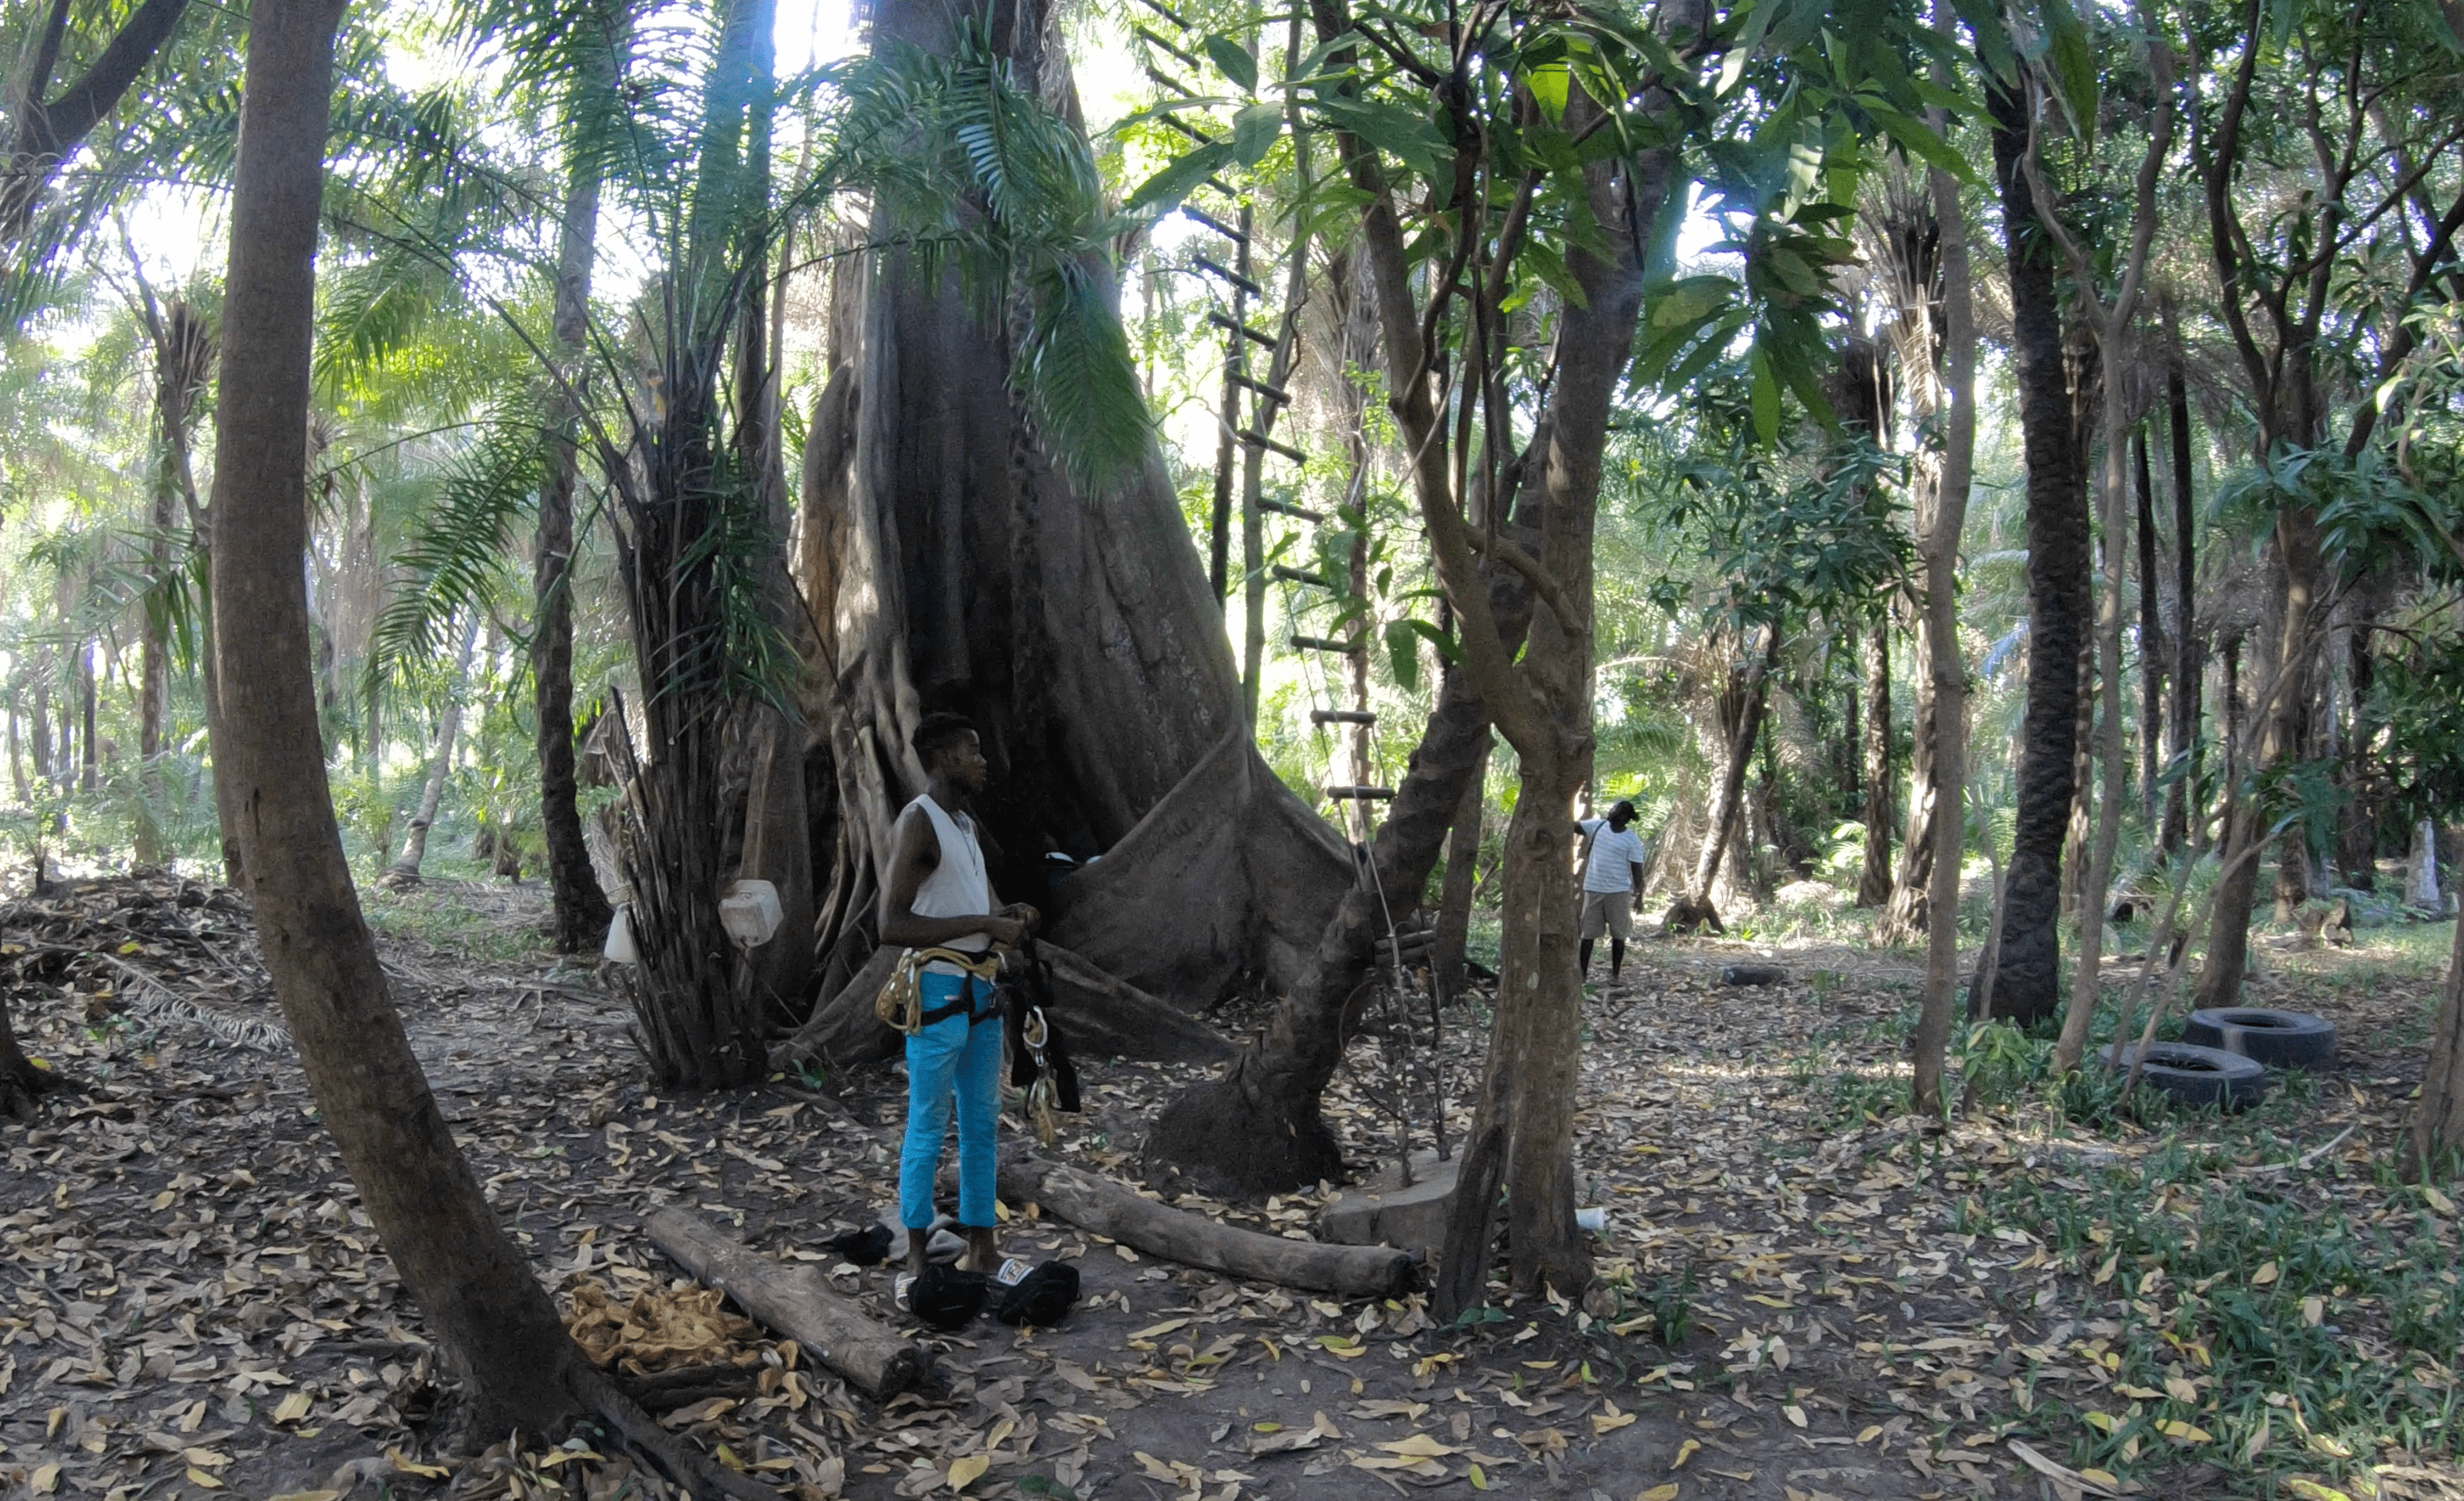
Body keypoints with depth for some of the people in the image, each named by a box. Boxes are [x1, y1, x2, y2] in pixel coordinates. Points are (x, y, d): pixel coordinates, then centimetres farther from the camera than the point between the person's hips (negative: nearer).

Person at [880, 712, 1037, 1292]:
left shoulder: (967, 824, 16)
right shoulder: (917, 822, -12)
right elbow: (893, 925, -21)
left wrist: (1010, 916, 5)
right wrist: (983, 924, -22)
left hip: (982, 993, 9)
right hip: (939, 993, -9)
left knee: (982, 1123, 12)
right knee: (928, 1127, 0)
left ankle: (980, 1247, 21)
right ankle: (918, 1257, 9)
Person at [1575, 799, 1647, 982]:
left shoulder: (1632, 840, -7)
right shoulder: (1597, 826, 4)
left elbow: (1637, 870, -6)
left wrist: (1639, 896, -10)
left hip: (1618, 892, -3)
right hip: (1593, 890, 3)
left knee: (1618, 935, 4)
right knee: (1588, 933, 4)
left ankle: (1615, 975, 15)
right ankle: (1583, 973, 10)